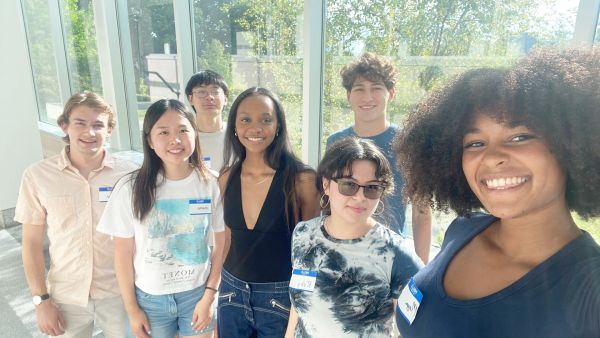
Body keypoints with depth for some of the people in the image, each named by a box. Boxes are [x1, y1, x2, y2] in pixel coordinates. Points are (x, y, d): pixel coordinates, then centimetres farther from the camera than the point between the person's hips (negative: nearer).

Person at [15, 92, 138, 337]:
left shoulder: (129, 174, -10)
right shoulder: (38, 176, -7)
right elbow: (32, 243, 0)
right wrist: (41, 299, -2)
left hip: (119, 293, 0)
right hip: (66, 297, 1)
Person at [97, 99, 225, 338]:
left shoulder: (211, 183, -10)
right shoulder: (130, 188, -13)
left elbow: (221, 244, -3)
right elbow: (123, 254, -5)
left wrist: (209, 296, -3)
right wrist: (132, 308, 0)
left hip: (197, 294, 1)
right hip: (149, 298, 0)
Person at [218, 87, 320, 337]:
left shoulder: (302, 179, -17)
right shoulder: (226, 177, -4)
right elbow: (226, 237, 8)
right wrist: (214, 287, 11)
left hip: (281, 295, -3)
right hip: (231, 290, 4)